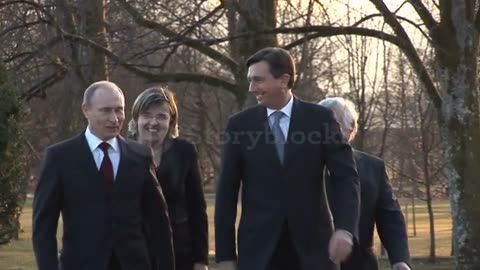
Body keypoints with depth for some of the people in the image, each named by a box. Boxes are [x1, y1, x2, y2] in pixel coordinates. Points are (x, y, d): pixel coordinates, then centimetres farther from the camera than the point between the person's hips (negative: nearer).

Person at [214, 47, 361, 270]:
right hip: (259, 248, 0)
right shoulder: (239, 125, 2)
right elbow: (227, 192, 3)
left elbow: (346, 176, -4)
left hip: (311, 245, 0)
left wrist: (345, 228, -20)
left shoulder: (320, 119, 0)